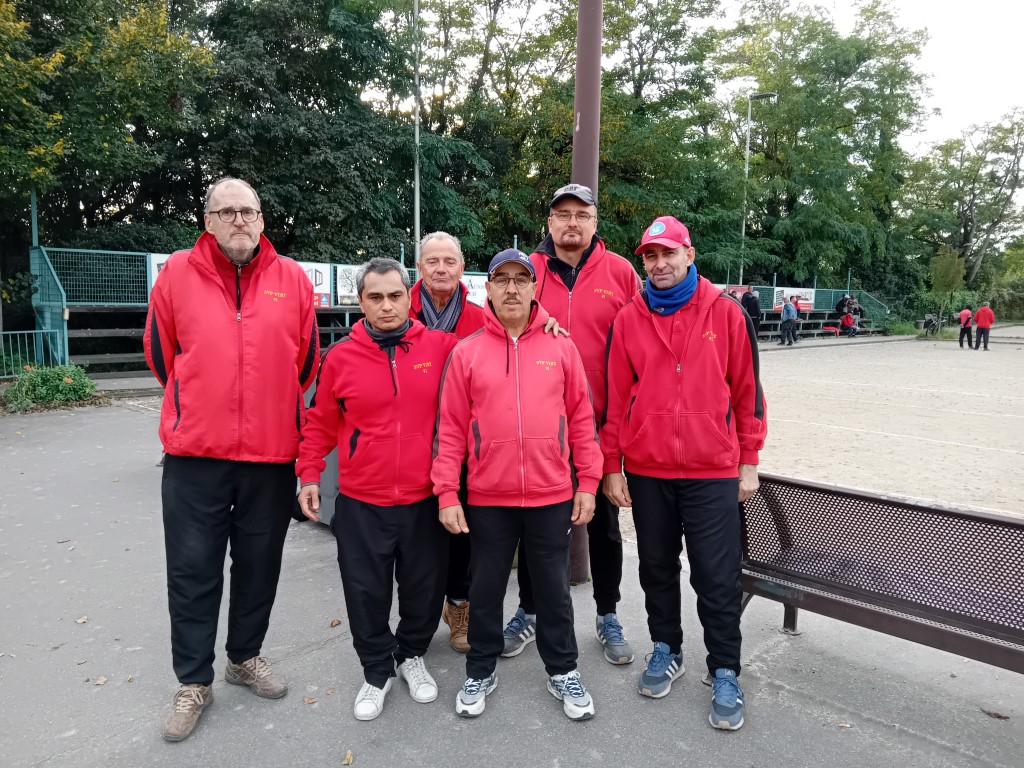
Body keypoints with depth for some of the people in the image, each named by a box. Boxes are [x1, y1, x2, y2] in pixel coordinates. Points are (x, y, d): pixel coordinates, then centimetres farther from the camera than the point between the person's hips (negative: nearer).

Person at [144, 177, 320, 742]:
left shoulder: (292, 279, 2)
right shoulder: (177, 274, -1)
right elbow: (161, 355, 9)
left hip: (273, 452, 2)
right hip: (194, 452, -1)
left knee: (259, 563, 14)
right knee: (193, 568, 7)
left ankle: (245, 656, 36)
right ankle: (193, 682, 25)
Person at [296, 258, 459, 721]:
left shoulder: (441, 347, -3)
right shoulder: (340, 357, -2)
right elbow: (320, 423, 6)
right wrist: (309, 475, 1)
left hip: (426, 499, 1)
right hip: (361, 503, 0)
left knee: (425, 587, 14)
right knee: (366, 593, 9)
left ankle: (412, 656, 41)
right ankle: (377, 671, 33)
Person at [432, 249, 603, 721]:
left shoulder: (561, 347, 1)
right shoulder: (466, 352, 0)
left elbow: (581, 418, 3)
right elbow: (451, 429, -2)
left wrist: (588, 483, 0)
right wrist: (446, 493, -6)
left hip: (553, 496, 0)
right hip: (487, 499, 0)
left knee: (554, 589, 15)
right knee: (486, 589, 15)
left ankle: (562, 671, 34)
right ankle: (480, 672, 35)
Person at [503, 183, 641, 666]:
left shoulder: (619, 272, -2)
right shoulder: (526, 271, 0)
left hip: (600, 423, 0)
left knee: (603, 521, 13)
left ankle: (607, 616, 32)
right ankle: (529, 612, 33)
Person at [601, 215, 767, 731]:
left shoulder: (725, 313, -1)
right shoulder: (628, 319, 2)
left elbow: (746, 390, 2)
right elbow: (615, 398, 2)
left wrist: (748, 462, 2)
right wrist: (611, 467, 1)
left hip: (712, 471, -2)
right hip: (646, 471, 2)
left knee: (717, 577, 4)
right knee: (657, 567, 16)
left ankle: (725, 673, 23)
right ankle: (666, 650, 36)